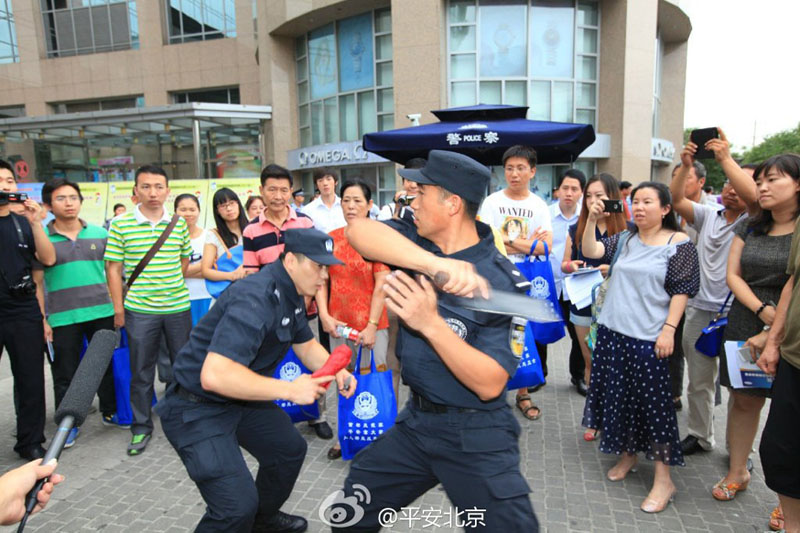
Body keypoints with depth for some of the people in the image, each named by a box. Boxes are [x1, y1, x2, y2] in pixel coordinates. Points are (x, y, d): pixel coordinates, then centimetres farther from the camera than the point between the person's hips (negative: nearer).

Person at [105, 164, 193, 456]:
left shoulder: (179, 223, 2)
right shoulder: (120, 224, -5)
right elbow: (113, 268, -2)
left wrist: (171, 284, 9)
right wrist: (119, 309, -3)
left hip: (178, 306, 2)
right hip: (139, 310, -2)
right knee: (141, 372, 9)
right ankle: (141, 427, 25)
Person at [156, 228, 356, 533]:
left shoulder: (291, 295, 0)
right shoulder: (255, 299, -31)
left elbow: (307, 346, 12)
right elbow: (214, 375, -40)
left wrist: (337, 373, -7)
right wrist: (289, 390, -34)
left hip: (241, 398, 10)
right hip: (196, 408, -9)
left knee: (290, 448, 20)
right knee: (238, 506, -18)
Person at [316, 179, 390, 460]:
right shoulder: (331, 238, 5)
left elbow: (381, 286, -11)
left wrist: (372, 325, -15)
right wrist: (324, 314, -4)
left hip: (370, 324, -4)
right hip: (338, 322, 4)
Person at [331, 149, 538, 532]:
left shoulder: (501, 284, -20)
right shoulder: (420, 242, -5)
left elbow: (490, 385, -24)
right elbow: (358, 231, -25)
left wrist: (431, 323, -35)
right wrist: (437, 263, -40)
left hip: (475, 435, -5)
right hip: (416, 420, 6)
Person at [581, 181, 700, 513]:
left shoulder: (679, 243, -4)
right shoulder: (624, 239, 9)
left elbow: (682, 291, -6)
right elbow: (590, 252, -1)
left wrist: (668, 330, -13)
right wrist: (591, 220, -12)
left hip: (648, 337, -5)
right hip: (612, 331, 5)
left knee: (653, 404, 0)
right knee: (619, 397, 15)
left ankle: (663, 480, 12)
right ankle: (627, 455, 34)